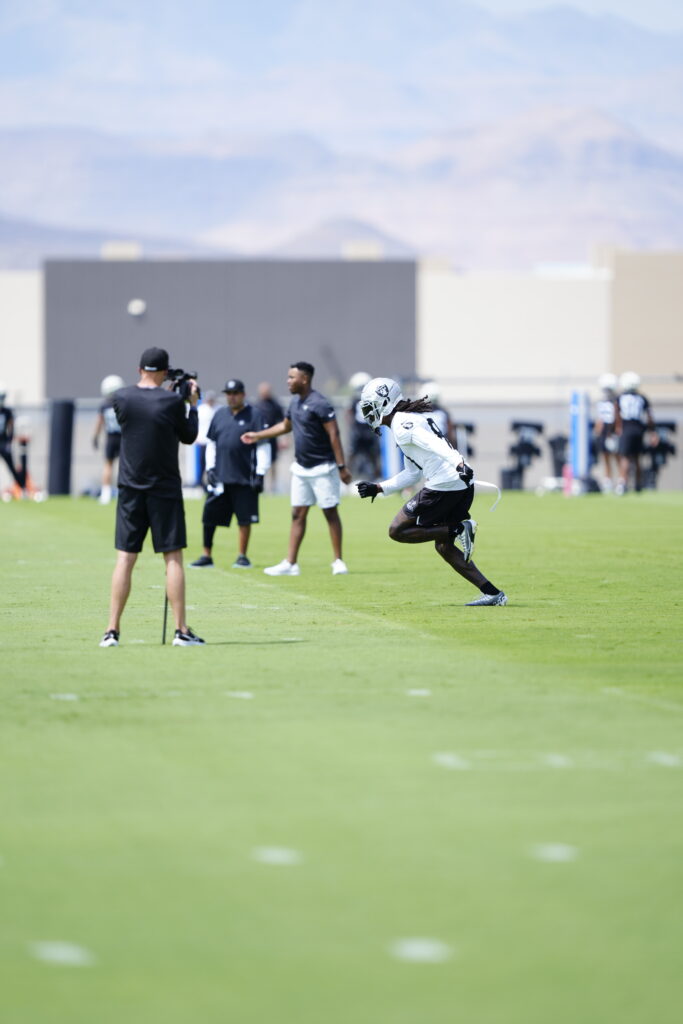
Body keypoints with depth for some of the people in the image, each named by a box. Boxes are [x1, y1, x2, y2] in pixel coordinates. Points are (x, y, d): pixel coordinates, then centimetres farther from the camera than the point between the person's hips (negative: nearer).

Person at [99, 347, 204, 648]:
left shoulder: (122, 398, -2)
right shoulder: (173, 401, -9)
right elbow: (188, 436, 4)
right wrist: (193, 404, 17)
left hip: (130, 488, 2)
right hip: (164, 488, -2)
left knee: (125, 557, 3)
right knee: (173, 557, 1)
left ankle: (112, 630, 0)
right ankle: (181, 631, -1)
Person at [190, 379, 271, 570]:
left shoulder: (254, 415, -2)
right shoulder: (220, 415, 12)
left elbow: (263, 446, -4)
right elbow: (211, 443, 19)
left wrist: (260, 474, -9)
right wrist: (210, 467, 8)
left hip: (244, 478, -4)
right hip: (220, 476, 4)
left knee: (244, 518, 1)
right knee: (209, 517, 1)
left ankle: (242, 556, 12)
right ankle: (206, 556, 8)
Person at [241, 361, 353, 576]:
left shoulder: (319, 404, -17)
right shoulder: (295, 402, 9)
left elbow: (334, 435, -20)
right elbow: (285, 426, 28)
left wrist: (342, 467, -24)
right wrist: (258, 435, 29)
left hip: (322, 468, -8)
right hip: (301, 468, 8)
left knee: (330, 513, -1)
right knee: (298, 514, 6)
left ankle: (338, 562, 6)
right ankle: (290, 563, 7)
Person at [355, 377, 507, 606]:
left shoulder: (401, 424, -5)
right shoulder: (412, 419, 26)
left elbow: (432, 442, -23)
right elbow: (412, 474, 31)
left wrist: (458, 463, -38)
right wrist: (377, 489, 32)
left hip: (443, 485, -9)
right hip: (463, 485, 9)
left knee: (397, 531, 2)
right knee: (443, 546, 17)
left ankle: (459, 530, -10)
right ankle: (492, 593, 9)